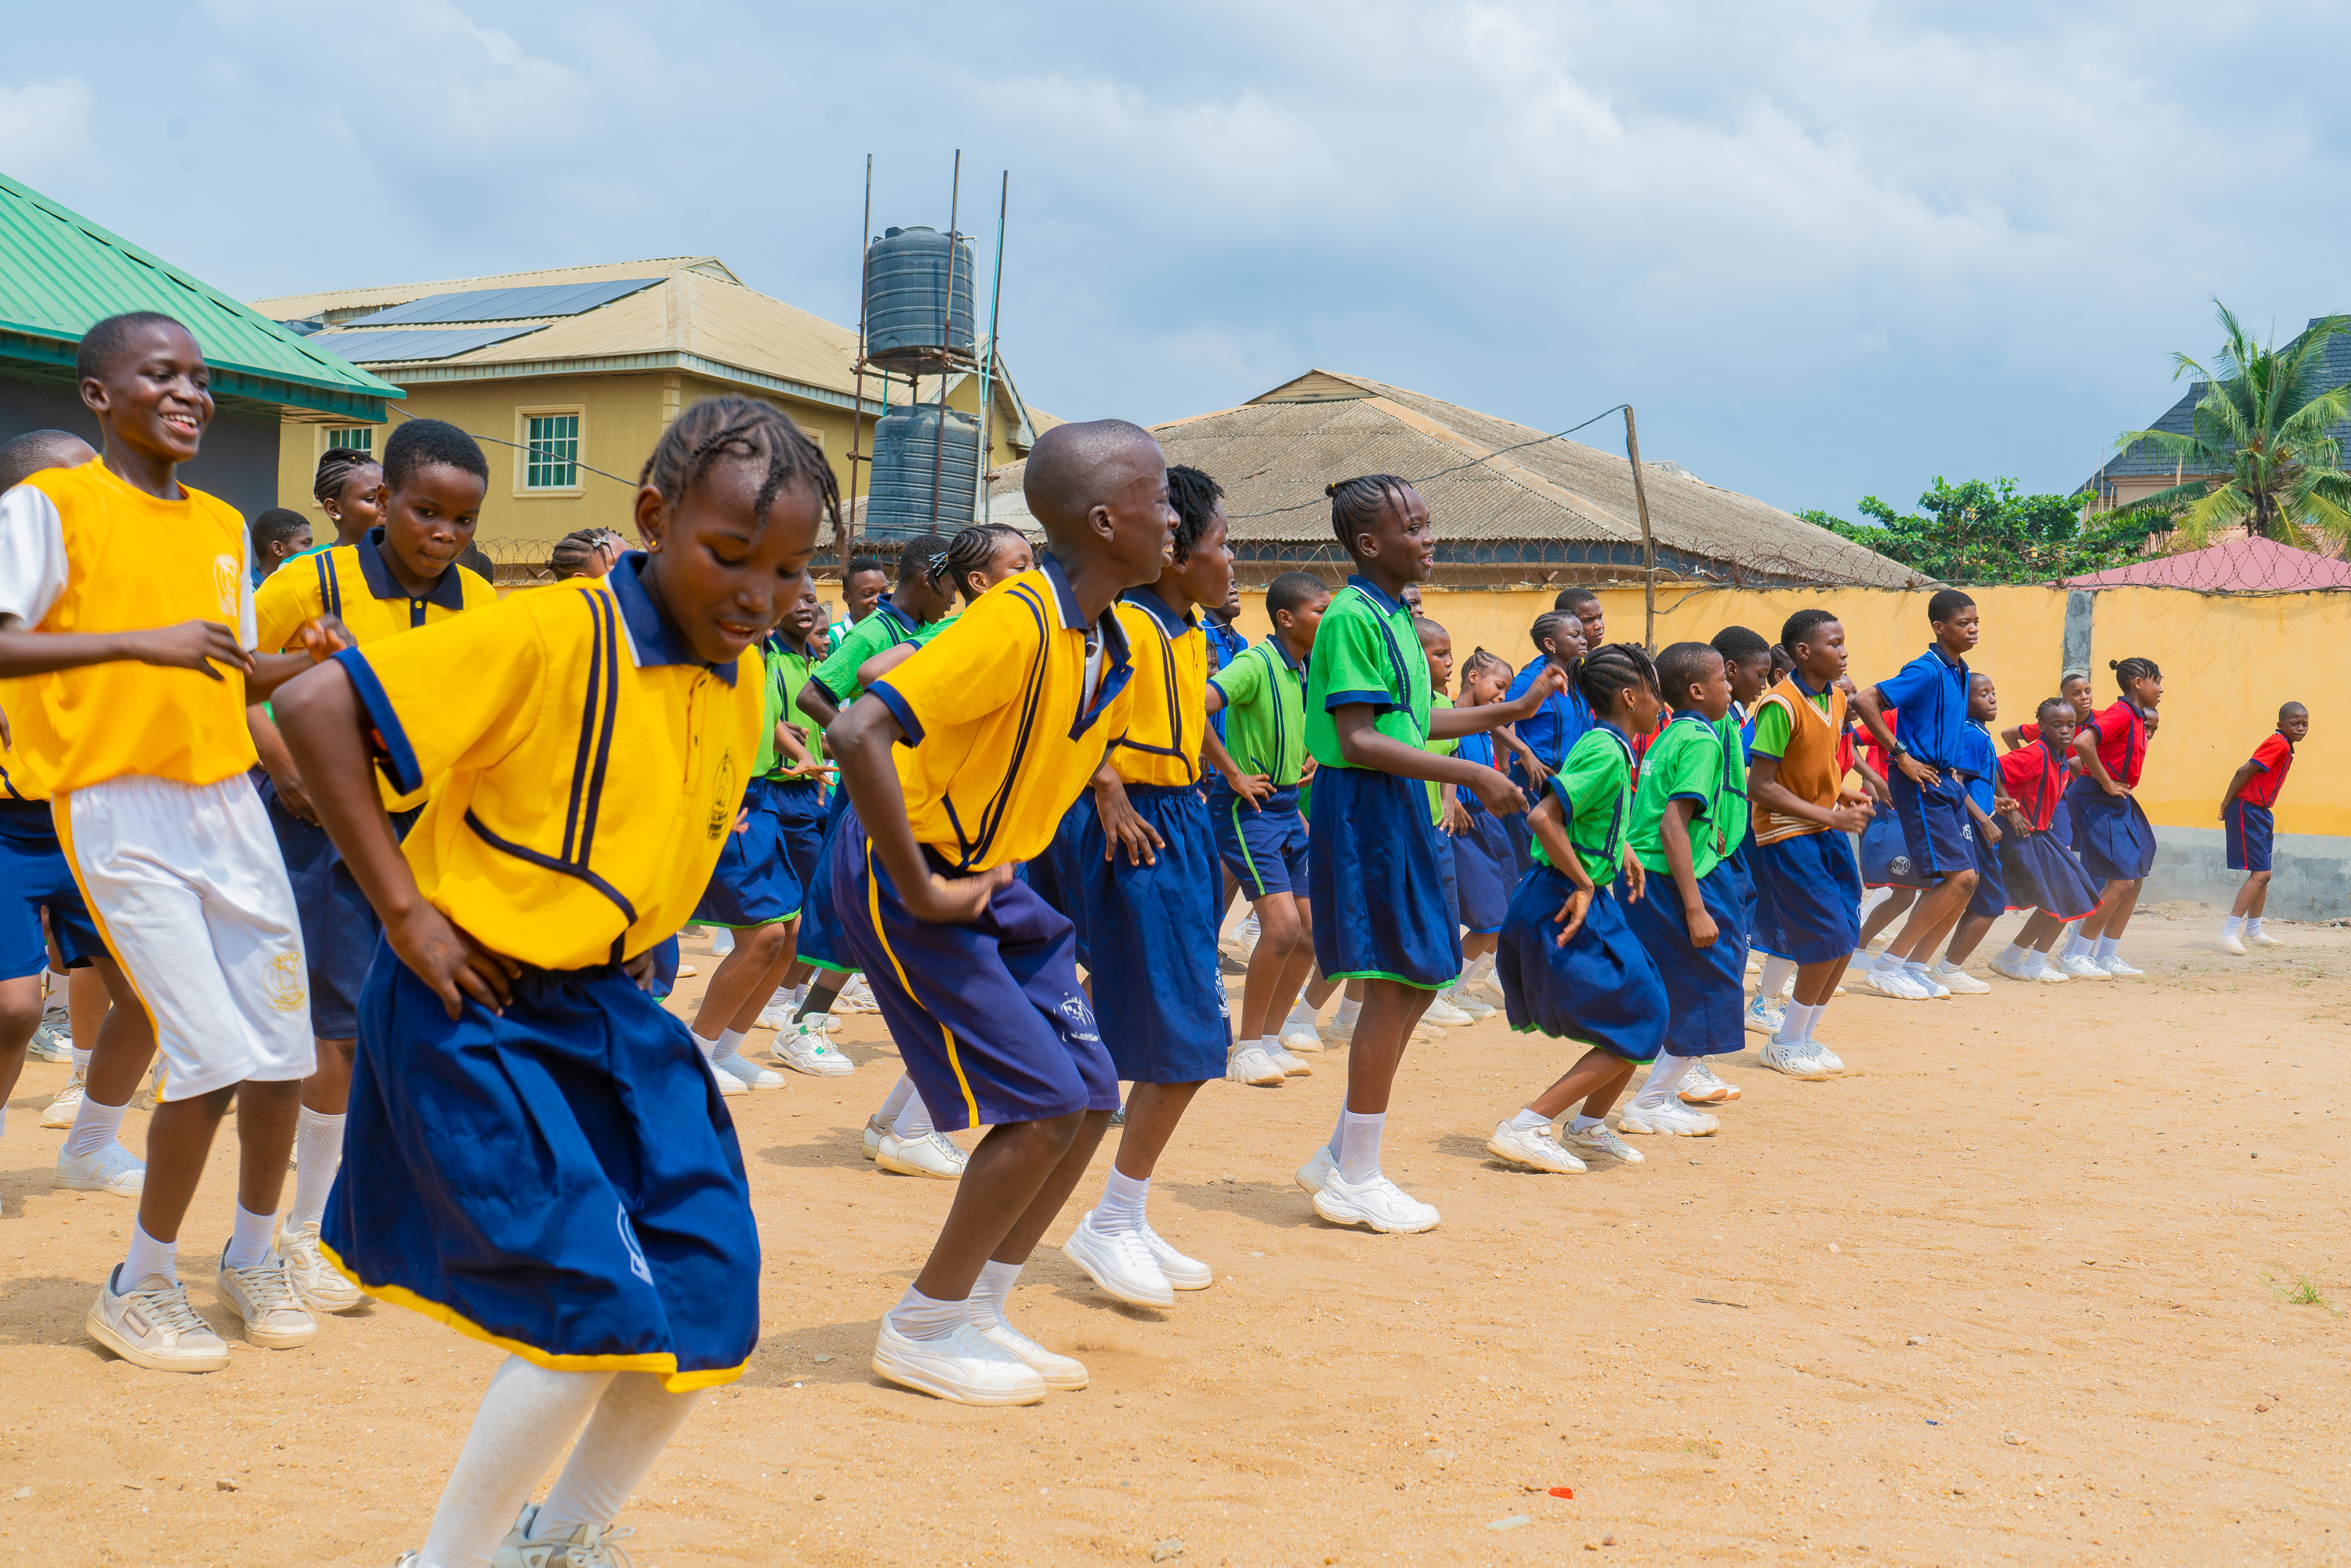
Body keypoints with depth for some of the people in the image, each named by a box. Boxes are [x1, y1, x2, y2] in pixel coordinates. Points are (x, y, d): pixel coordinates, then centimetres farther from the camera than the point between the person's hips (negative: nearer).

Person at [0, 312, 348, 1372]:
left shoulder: (224, 526, 14)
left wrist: (305, 658, 1)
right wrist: (139, 641, -21)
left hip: (229, 799, 6)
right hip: (120, 809, -6)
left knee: (283, 1050, 6)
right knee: (213, 1058, -11)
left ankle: (252, 1259, 28)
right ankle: (139, 1288, 9)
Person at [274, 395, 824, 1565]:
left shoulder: (741, 683, 3)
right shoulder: (549, 637, -20)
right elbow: (315, 707, -22)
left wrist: (633, 958, 10)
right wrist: (403, 907, -20)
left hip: (610, 1008, 7)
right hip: (475, 1011, -7)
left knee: (708, 1307, 4)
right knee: (598, 1311, -14)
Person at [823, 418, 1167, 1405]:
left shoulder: (1116, 647, 2)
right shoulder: (1016, 622, -25)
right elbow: (857, 734, -34)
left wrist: (1000, 867, 13)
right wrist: (922, 891, -27)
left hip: (990, 875, 9)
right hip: (906, 877, -9)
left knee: (1090, 1098, 6)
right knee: (1043, 1106, -11)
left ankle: (977, 1316, 20)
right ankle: (920, 1333, 6)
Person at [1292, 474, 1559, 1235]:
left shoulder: (1394, 615, 14)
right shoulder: (1353, 616, -15)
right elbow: (1358, 741, -21)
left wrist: (1511, 710, 24)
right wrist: (1473, 776, -22)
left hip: (1398, 808, 10)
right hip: (1363, 809, -10)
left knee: (1417, 979, 12)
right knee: (1394, 984, -6)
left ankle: (1342, 1156, 21)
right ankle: (1356, 1180, 5)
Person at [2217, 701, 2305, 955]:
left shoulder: (2283, 746, 14)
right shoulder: (2278, 744, -16)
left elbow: (2248, 772, 16)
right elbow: (2243, 771, -20)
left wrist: (2228, 806, 9)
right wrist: (2226, 805, -12)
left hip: (2261, 813, 10)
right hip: (2248, 812, -10)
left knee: (2262, 875, 16)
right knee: (2260, 873, -14)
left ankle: (2253, 931, 28)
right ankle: (2229, 932, -16)